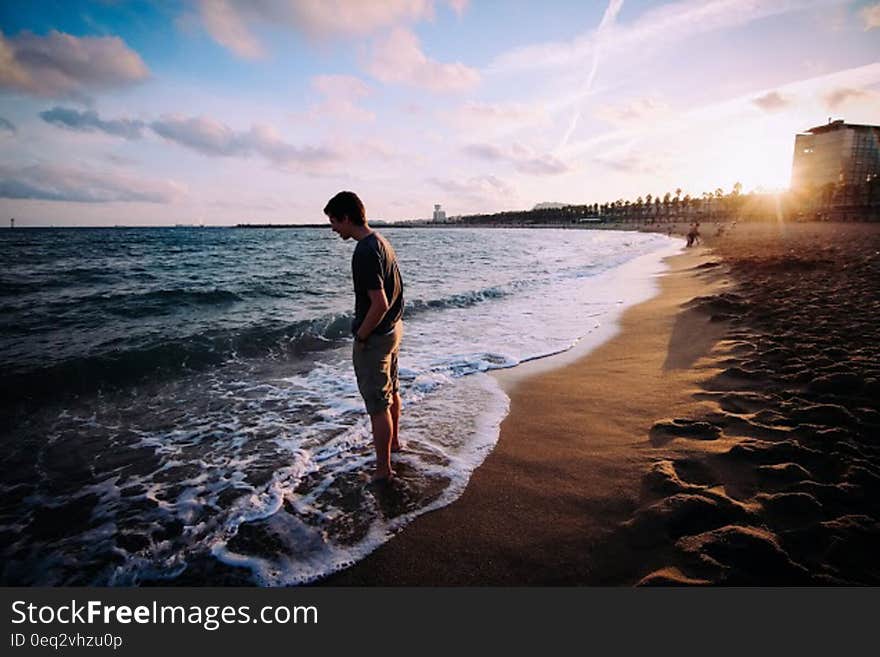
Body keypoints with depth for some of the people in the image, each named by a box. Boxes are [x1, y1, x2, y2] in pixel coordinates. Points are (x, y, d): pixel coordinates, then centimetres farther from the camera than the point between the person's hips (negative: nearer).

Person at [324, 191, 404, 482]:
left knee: (377, 404, 2)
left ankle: (383, 469, 15)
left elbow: (379, 303, -29)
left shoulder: (365, 252, -24)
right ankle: (392, 441, 45)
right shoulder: (381, 241, 6)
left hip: (375, 337, -10)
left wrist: (360, 336, -16)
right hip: (394, 328, 10)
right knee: (391, 390, 25)